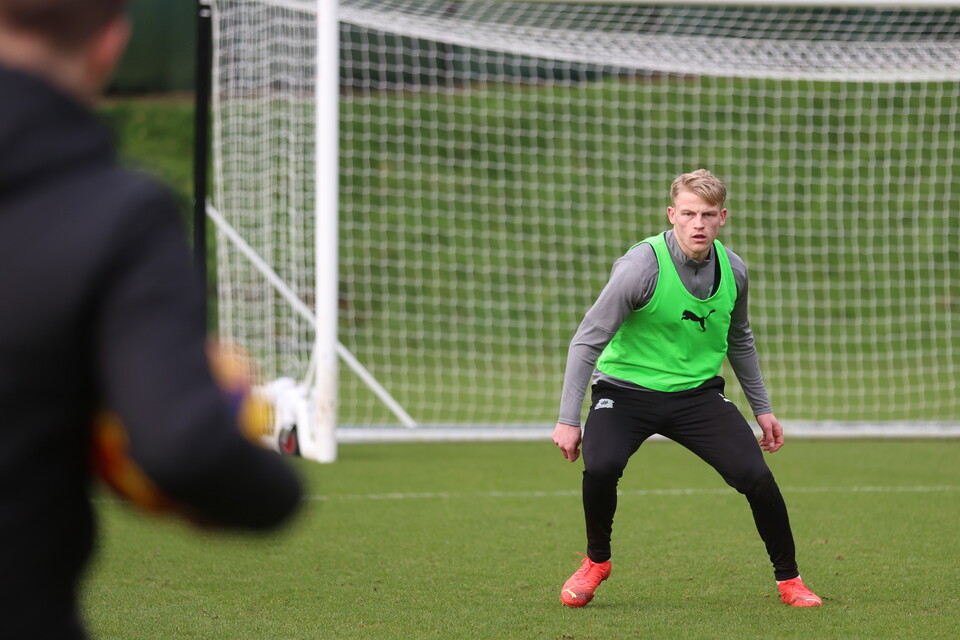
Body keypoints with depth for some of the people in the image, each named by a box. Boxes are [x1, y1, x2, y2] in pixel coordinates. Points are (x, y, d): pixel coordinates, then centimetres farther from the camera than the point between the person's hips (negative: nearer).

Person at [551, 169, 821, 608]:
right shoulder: (641, 267, -20)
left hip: (697, 392, 3)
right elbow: (587, 341, -15)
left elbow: (739, 341, 17)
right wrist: (568, 419, -17)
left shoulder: (733, 270, -3)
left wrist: (762, 409, 19)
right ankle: (596, 562, 2)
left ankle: (788, 579, 9)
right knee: (601, 467, -29)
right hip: (626, 389, -3)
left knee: (755, 475, -13)